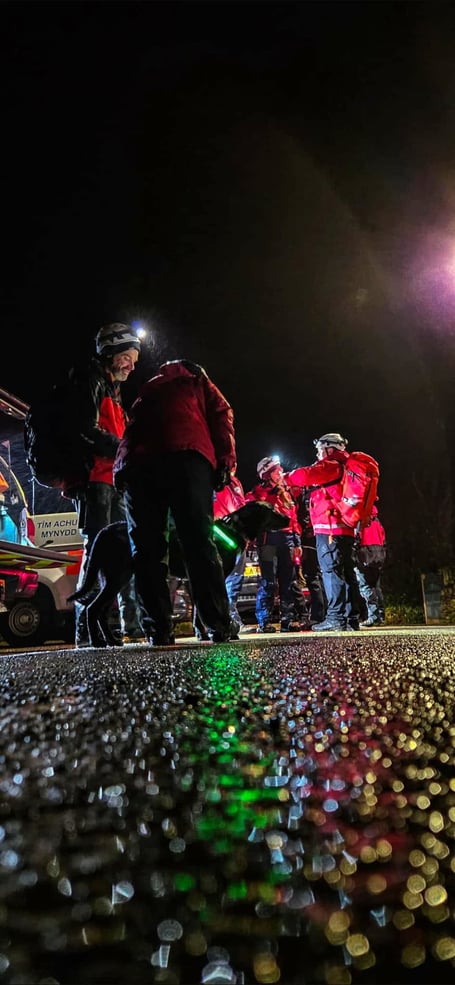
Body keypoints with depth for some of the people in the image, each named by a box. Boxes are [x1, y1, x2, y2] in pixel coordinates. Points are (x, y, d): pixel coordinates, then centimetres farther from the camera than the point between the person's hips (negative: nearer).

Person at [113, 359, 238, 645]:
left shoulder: (148, 390, 38)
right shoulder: (197, 380, 29)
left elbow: (131, 431, 24)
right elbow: (222, 414, 13)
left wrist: (121, 467, 15)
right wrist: (226, 461, 4)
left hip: (137, 464, 3)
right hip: (187, 458, -2)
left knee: (148, 549, 3)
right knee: (200, 543, -6)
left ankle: (159, 629, -3)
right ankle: (219, 627, -11)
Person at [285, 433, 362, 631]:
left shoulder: (331, 465, -3)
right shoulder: (343, 467, 26)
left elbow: (307, 475, -16)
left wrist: (287, 477, 2)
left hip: (330, 528, -9)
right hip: (346, 528, 9)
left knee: (332, 570, -12)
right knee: (346, 572, 8)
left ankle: (336, 617, -16)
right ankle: (352, 618, 9)